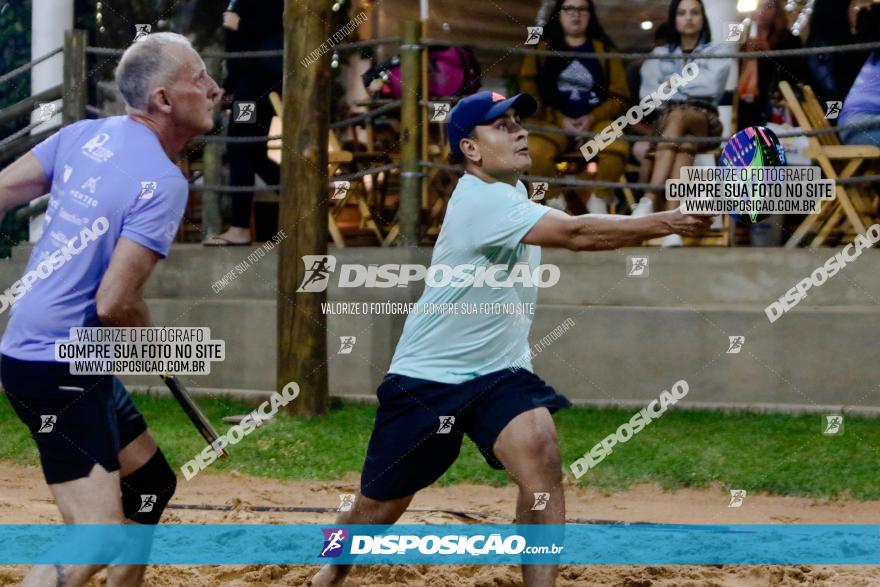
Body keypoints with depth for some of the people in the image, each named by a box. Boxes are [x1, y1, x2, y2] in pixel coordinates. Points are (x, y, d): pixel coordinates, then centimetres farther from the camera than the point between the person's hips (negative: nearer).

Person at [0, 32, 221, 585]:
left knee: (152, 483, 22)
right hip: (60, 367, -10)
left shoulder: (87, 134, 5)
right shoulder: (164, 182, -18)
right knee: (96, 535, -17)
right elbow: (115, 303, -23)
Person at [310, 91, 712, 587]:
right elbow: (577, 234, -36)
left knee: (541, 459, -24)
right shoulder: (480, 201, -24)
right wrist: (667, 222, -42)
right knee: (378, 510, 8)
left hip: (500, 374, 6)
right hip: (426, 378, -6)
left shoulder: (510, 191, 4)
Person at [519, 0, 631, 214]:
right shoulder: (542, 48, 12)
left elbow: (620, 96, 6)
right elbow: (529, 92, 2)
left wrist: (592, 118, -11)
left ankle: (599, 201, -6)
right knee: (534, 149, -36)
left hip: (595, 122, 1)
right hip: (554, 122, -1)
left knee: (617, 147, -34)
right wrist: (561, 120, -11)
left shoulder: (604, 49, 13)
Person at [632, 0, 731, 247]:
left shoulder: (717, 52, 19)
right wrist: (692, 85, -3)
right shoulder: (659, 55, 22)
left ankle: (650, 200, -52)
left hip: (705, 120, -1)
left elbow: (711, 85, -3)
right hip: (665, 119, 1)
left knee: (679, 116, -38)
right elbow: (648, 95, 5)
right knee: (684, 143, -37)